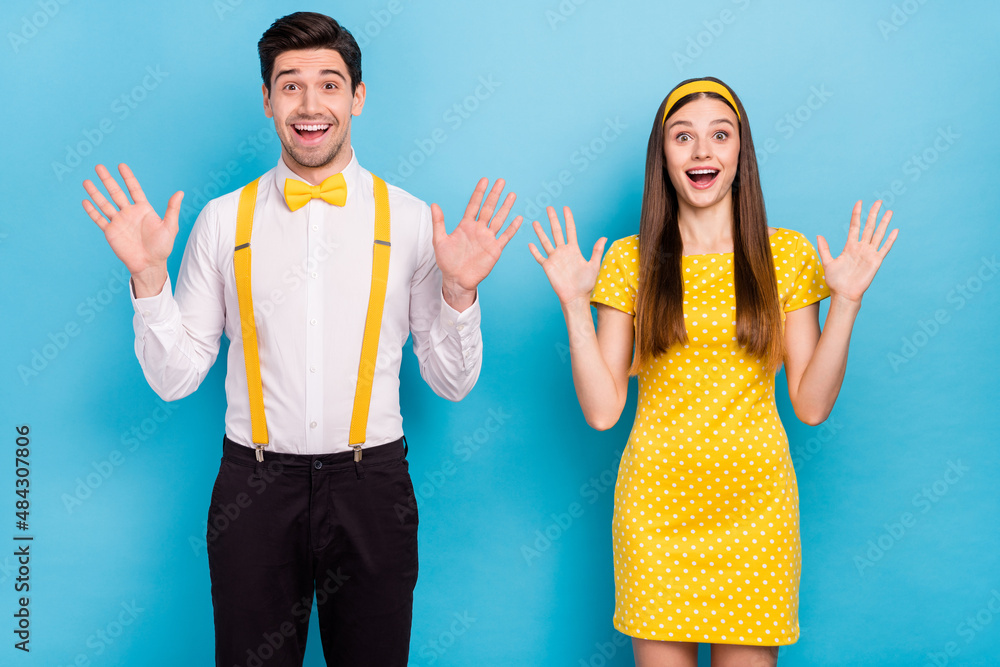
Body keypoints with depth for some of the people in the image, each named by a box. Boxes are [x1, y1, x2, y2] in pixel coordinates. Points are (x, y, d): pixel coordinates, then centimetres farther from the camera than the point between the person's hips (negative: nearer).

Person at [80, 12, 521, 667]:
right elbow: (175, 378, 2)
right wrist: (149, 276, -10)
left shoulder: (411, 219, 0)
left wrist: (459, 292, -13)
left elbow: (452, 381, 3)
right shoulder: (223, 220, 2)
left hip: (371, 488, 0)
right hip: (254, 488, 0)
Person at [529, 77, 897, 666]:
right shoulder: (632, 259, 2)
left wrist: (846, 301, -8)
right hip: (657, 502, 0)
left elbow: (812, 406, 0)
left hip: (755, 500, 0)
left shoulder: (788, 254, 3)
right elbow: (602, 410, -3)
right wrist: (574, 304, -10)